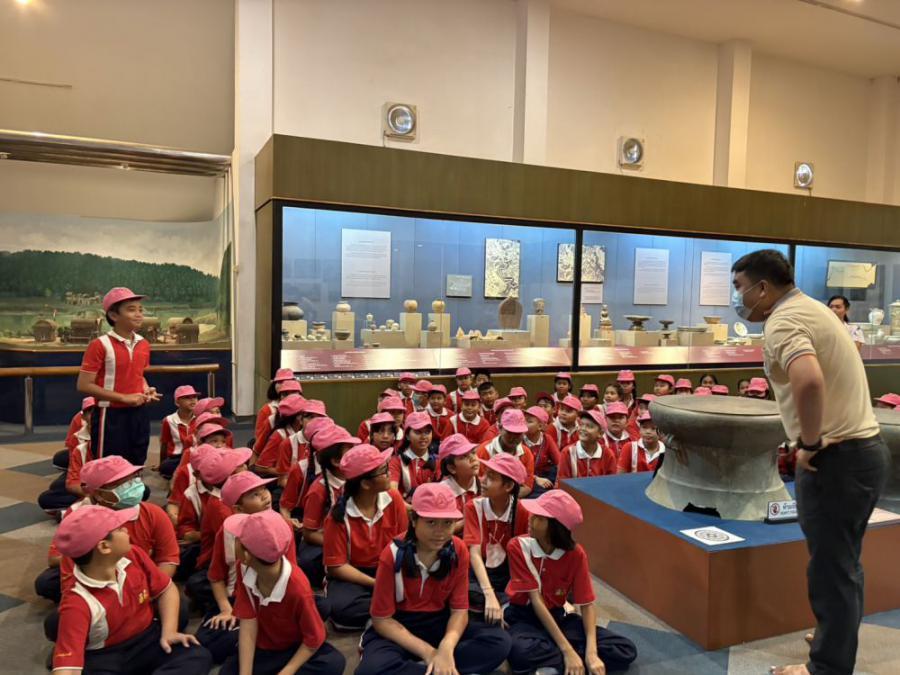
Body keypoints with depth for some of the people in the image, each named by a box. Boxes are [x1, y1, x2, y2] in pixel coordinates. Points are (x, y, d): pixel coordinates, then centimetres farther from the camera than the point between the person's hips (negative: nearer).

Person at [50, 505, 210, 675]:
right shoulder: (77, 604, -25)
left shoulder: (134, 555, -10)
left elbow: (166, 589, 5)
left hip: (148, 640, 5)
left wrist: (169, 631, -8)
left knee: (198, 657, -22)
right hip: (104, 659, -4)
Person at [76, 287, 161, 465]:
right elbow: (84, 385, -14)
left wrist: (147, 390, 1)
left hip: (138, 414, 6)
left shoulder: (143, 344, 8)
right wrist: (124, 398, -18)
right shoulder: (100, 345, -12)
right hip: (111, 415, -6)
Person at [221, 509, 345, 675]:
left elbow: (314, 639, -19)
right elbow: (248, 625, -17)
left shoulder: (298, 588, -31)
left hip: (296, 649, -3)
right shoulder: (244, 569, -16)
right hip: (259, 648, 3)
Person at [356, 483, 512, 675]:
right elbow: (382, 619, -13)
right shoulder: (393, 555, -18)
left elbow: (459, 609, -7)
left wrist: (446, 648, -28)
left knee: (500, 641, -22)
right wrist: (428, 652, -22)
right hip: (398, 628, -3)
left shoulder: (458, 550, -10)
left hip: (440, 624, 4)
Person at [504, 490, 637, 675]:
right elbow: (535, 599, -21)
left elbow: (587, 604, -8)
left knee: (626, 651, -14)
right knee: (521, 651, -41)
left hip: (557, 617, 4)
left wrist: (591, 652, -25)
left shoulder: (575, 554, -11)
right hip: (523, 617, -3)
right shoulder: (517, 546, -18)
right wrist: (567, 651, -27)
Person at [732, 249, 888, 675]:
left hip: (835, 458, -10)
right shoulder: (808, 308, 15)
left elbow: (809, 381, -37)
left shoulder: (782, 321, -17)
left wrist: (809, 442, -23)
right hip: (864, 447, 10)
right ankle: (839, 639, 39)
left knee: (830, 568, 2)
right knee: (843, 562, 23)